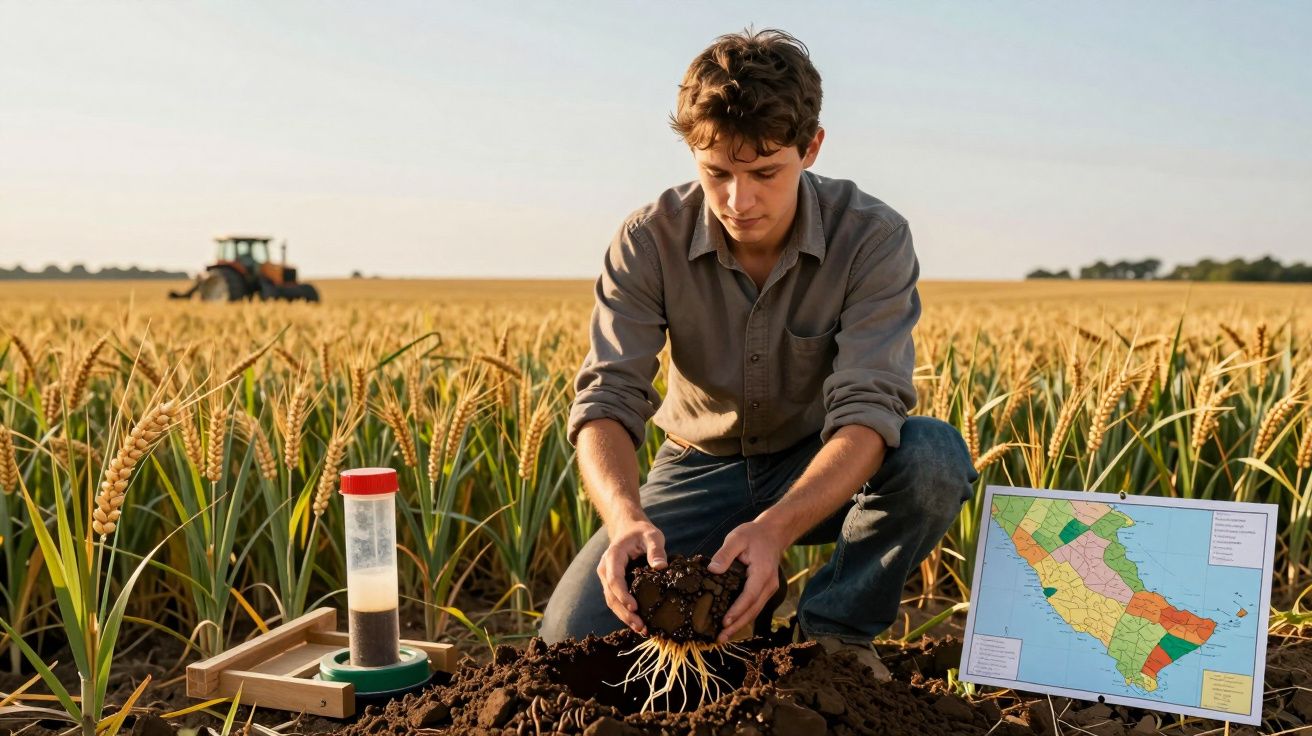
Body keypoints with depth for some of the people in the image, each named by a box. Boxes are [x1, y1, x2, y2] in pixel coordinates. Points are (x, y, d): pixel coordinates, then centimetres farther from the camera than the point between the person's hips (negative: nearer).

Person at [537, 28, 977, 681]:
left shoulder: (872, 239, -22)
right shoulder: (650, 241, -18)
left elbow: (867, 409, -31)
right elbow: (608, 397, -25)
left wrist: (775, 527, -49)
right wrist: (627, 517, -47)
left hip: (825, 471, 0)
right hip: (704, 465, 1)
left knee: (935, 455, -34)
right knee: (571, 636, -18)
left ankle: (832, 630, -10)